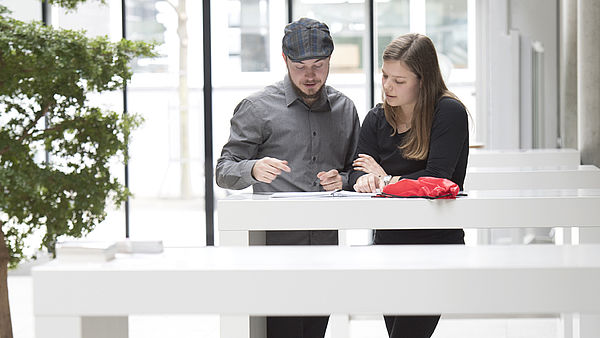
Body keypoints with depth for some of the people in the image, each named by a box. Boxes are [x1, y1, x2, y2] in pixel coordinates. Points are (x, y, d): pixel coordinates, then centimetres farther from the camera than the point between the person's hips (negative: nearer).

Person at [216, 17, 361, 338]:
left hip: (326, 249, 4)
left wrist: (343, 180, 0)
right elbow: (224, 172, -1)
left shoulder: (344, 109, 15)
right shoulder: (257, 107, 2)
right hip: (275, 246, -4)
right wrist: (254, 170, -22)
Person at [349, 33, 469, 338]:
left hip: (436, 244, -6)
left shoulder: (449, 112, -9)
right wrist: (364, 181, -22)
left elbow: (436, 178, -18)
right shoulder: (377, 119, 10)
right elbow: (358, 171, 1)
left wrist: (387, 180, -10)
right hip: (387, 243, 6)